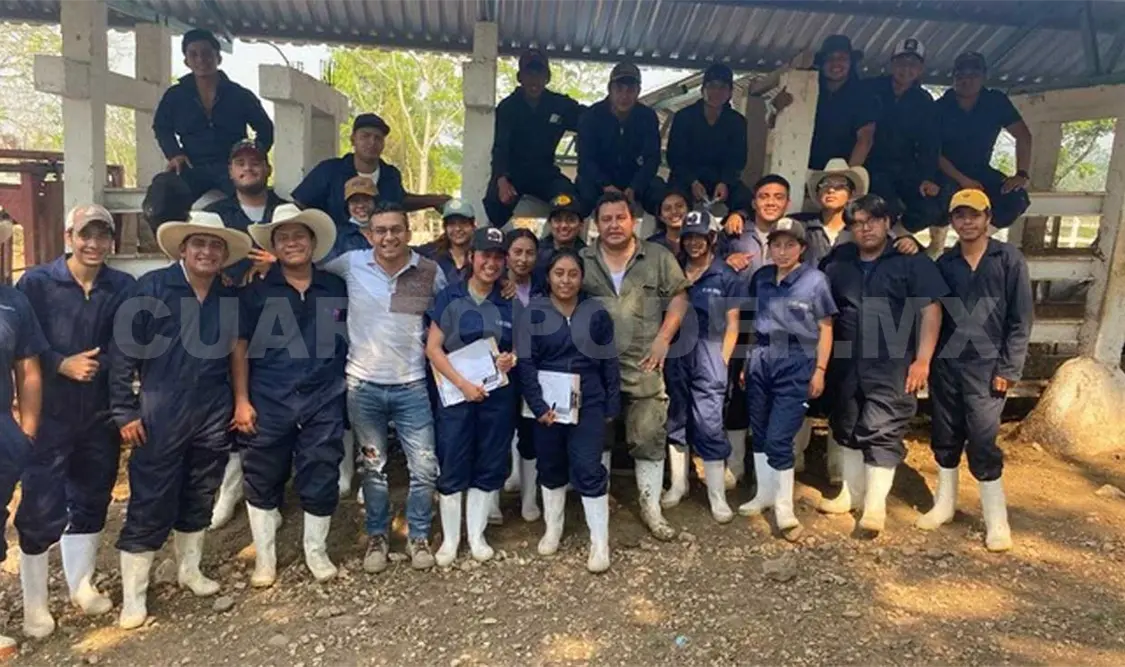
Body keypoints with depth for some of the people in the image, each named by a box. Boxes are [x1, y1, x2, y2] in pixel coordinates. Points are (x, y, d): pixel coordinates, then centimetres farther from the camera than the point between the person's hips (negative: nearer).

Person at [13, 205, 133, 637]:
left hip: (102, 415, 3)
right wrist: (63, 365, -19)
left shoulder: (124, 288, 1)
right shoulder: (37, 282, -5)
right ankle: (34, 603, 21)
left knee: (91, 501, 16)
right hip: (49, 415, -3)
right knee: (41, 510, 3)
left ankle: (81, 583, 36)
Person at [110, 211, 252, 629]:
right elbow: (123, 351, -7)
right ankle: (132, 596, 17)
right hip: (160, 416, -4)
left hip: (214, 416, 4)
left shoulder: (231, 297, 6)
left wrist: (240, 403, 9)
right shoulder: (152, 287, -7)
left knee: (200, 498, 16)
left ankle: (189, 569, 36)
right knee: (149, 504, 2)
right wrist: (124, 411, -9)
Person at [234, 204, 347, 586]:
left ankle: (316, 551, 27)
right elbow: (240, 347, 0)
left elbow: (349, 343, 12)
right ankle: (264, 557, 27)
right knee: (263, 479, 9)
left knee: (321, 479, 8)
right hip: (268, 401, -1)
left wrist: (350, 390, 6)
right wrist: (241, 400, -5)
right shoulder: (257, 291, 1)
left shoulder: (336, 289, 6)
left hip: (323, 402, 1)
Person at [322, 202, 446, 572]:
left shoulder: (431, 272, -3)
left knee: (424, 467, 3)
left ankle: (418, 536, 24)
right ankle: (377, 536, 32)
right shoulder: (351, 264, -4)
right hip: (364, 385, 0)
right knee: (372, 467, 14)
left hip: (412, 386, 0)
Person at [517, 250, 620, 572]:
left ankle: (600, 543, 7)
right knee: (551, 468, 13)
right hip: (547, 404, 1)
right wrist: (537, 405, -15)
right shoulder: (533, 313, -3)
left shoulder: (596, 313, 0)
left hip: (589, 404, -1)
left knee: (588, 469, -5)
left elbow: (609, 362, 4)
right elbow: (525, 363, -7)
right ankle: (553, 529, 33)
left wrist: (612, 405, 2)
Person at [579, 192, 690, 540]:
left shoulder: (659, 257, 2)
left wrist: (663, 339, -6)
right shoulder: (581, 261, 4)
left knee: (650, 438, 3)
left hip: (644, 366, -1)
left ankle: (651, 507, 17)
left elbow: (678, 298, 4)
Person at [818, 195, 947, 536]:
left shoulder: (912, 261, -2)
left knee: (882, 432, -5)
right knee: (847, 428, 13)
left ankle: (875, 505, 3)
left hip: (892, 365, -5)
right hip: (846, 363, 5)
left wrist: (923, 359, -12)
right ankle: (851, 493, 27)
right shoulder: (837, 261, 10)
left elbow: (931, 309, -6)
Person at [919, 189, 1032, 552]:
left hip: (986, 366, -3)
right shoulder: (944, 263, 8)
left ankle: (997, 521, 8)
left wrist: (1008, 369, -8)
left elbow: (1021, 319, -3)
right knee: (945, 438, 11)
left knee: (983, 443, -5)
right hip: (945, 364, 4)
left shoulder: (1009, 259, -1)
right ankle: (944, 504, 26)